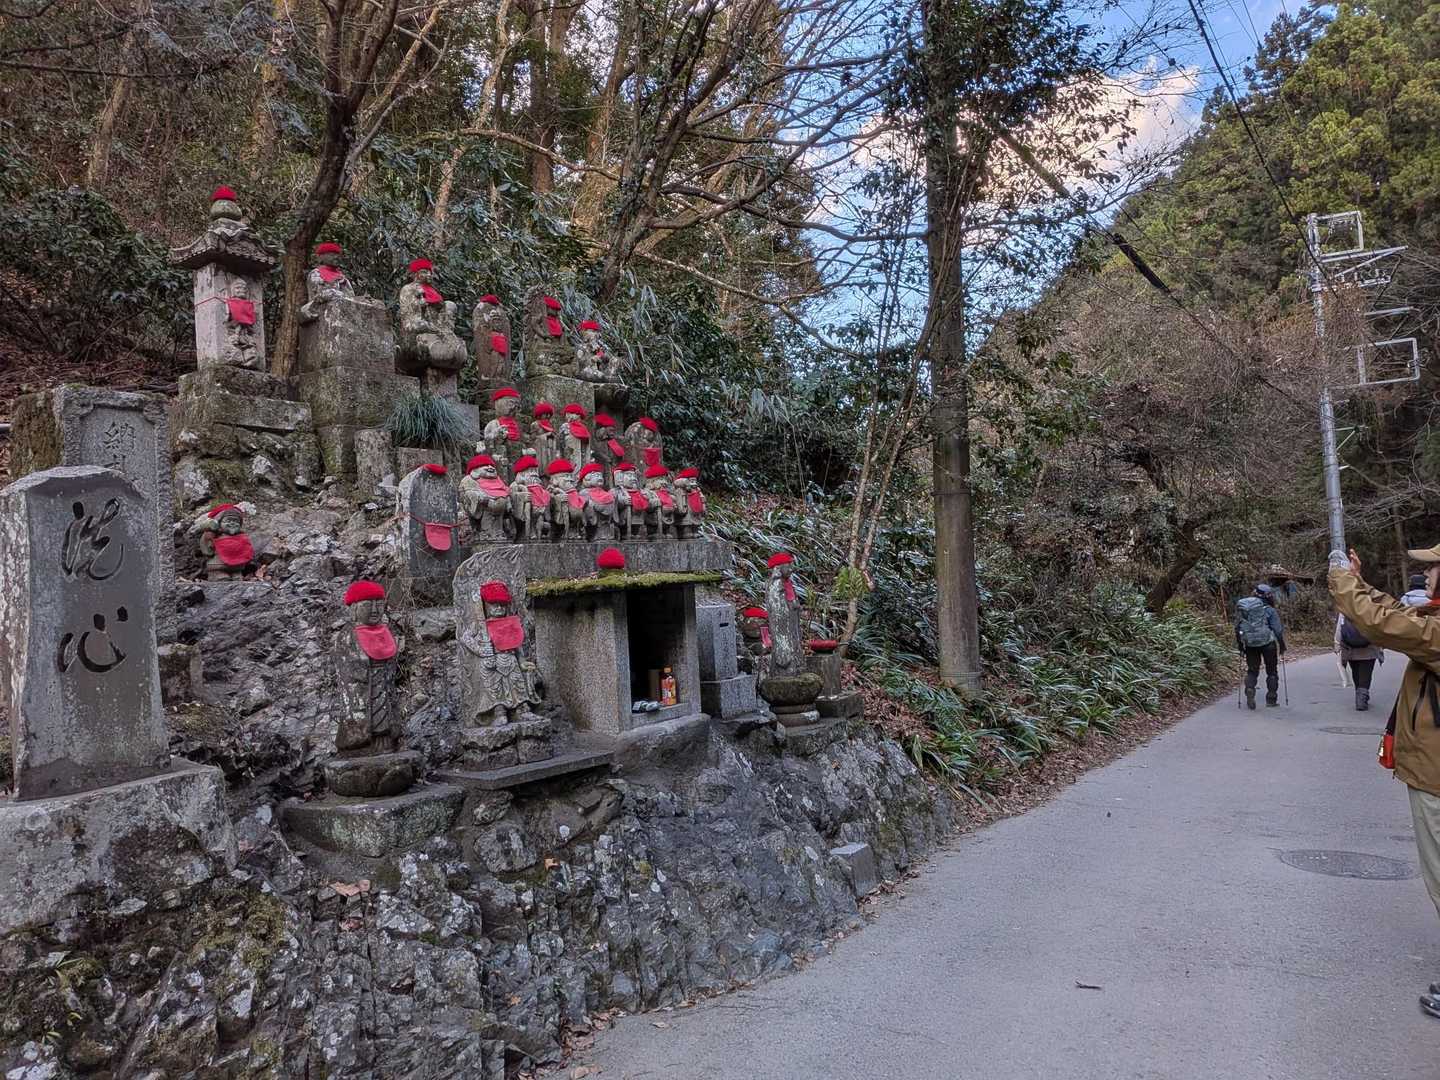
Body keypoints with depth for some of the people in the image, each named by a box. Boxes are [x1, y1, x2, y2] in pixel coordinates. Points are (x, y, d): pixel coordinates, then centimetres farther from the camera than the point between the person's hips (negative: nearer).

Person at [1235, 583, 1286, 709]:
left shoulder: (1242, 609, 4)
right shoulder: (1269, 610, -9)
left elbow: (1238, 628, 7)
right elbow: (1278, 630, -8)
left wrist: (1240, 646, 15)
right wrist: (1282, 646, 4)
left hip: (1250, 645, 3)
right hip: (1267, 643, -3)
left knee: (1252, 671, 14)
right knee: (1271, 672, 13)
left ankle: (1249, 690, -10)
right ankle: (1271, 699, 16)